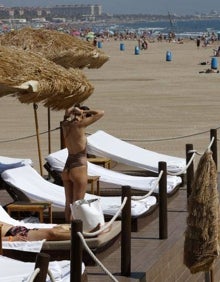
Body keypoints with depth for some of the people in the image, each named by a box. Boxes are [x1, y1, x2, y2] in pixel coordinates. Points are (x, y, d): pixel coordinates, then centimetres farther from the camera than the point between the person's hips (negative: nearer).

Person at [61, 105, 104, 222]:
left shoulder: (66, 125, 3)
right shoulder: (79, 125, -15)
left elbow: (68, 111, 26)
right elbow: (101, 113, -12)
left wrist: (74, 109, 7)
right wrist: (85, 111, -4)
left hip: (67, 168, 7)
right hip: (79, 169, -7)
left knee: (68, 203, 15)